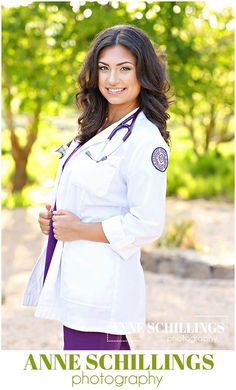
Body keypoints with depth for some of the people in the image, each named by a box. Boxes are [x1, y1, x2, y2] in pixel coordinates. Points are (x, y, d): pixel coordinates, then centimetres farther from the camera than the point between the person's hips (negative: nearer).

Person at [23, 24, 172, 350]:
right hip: (72, 277, 9)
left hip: (101, 284, -9)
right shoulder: (96, 129, 13)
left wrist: (80, 230, -13)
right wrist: (53, 217, 4)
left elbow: (147, 225, -18)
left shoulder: (145, 140, -14)